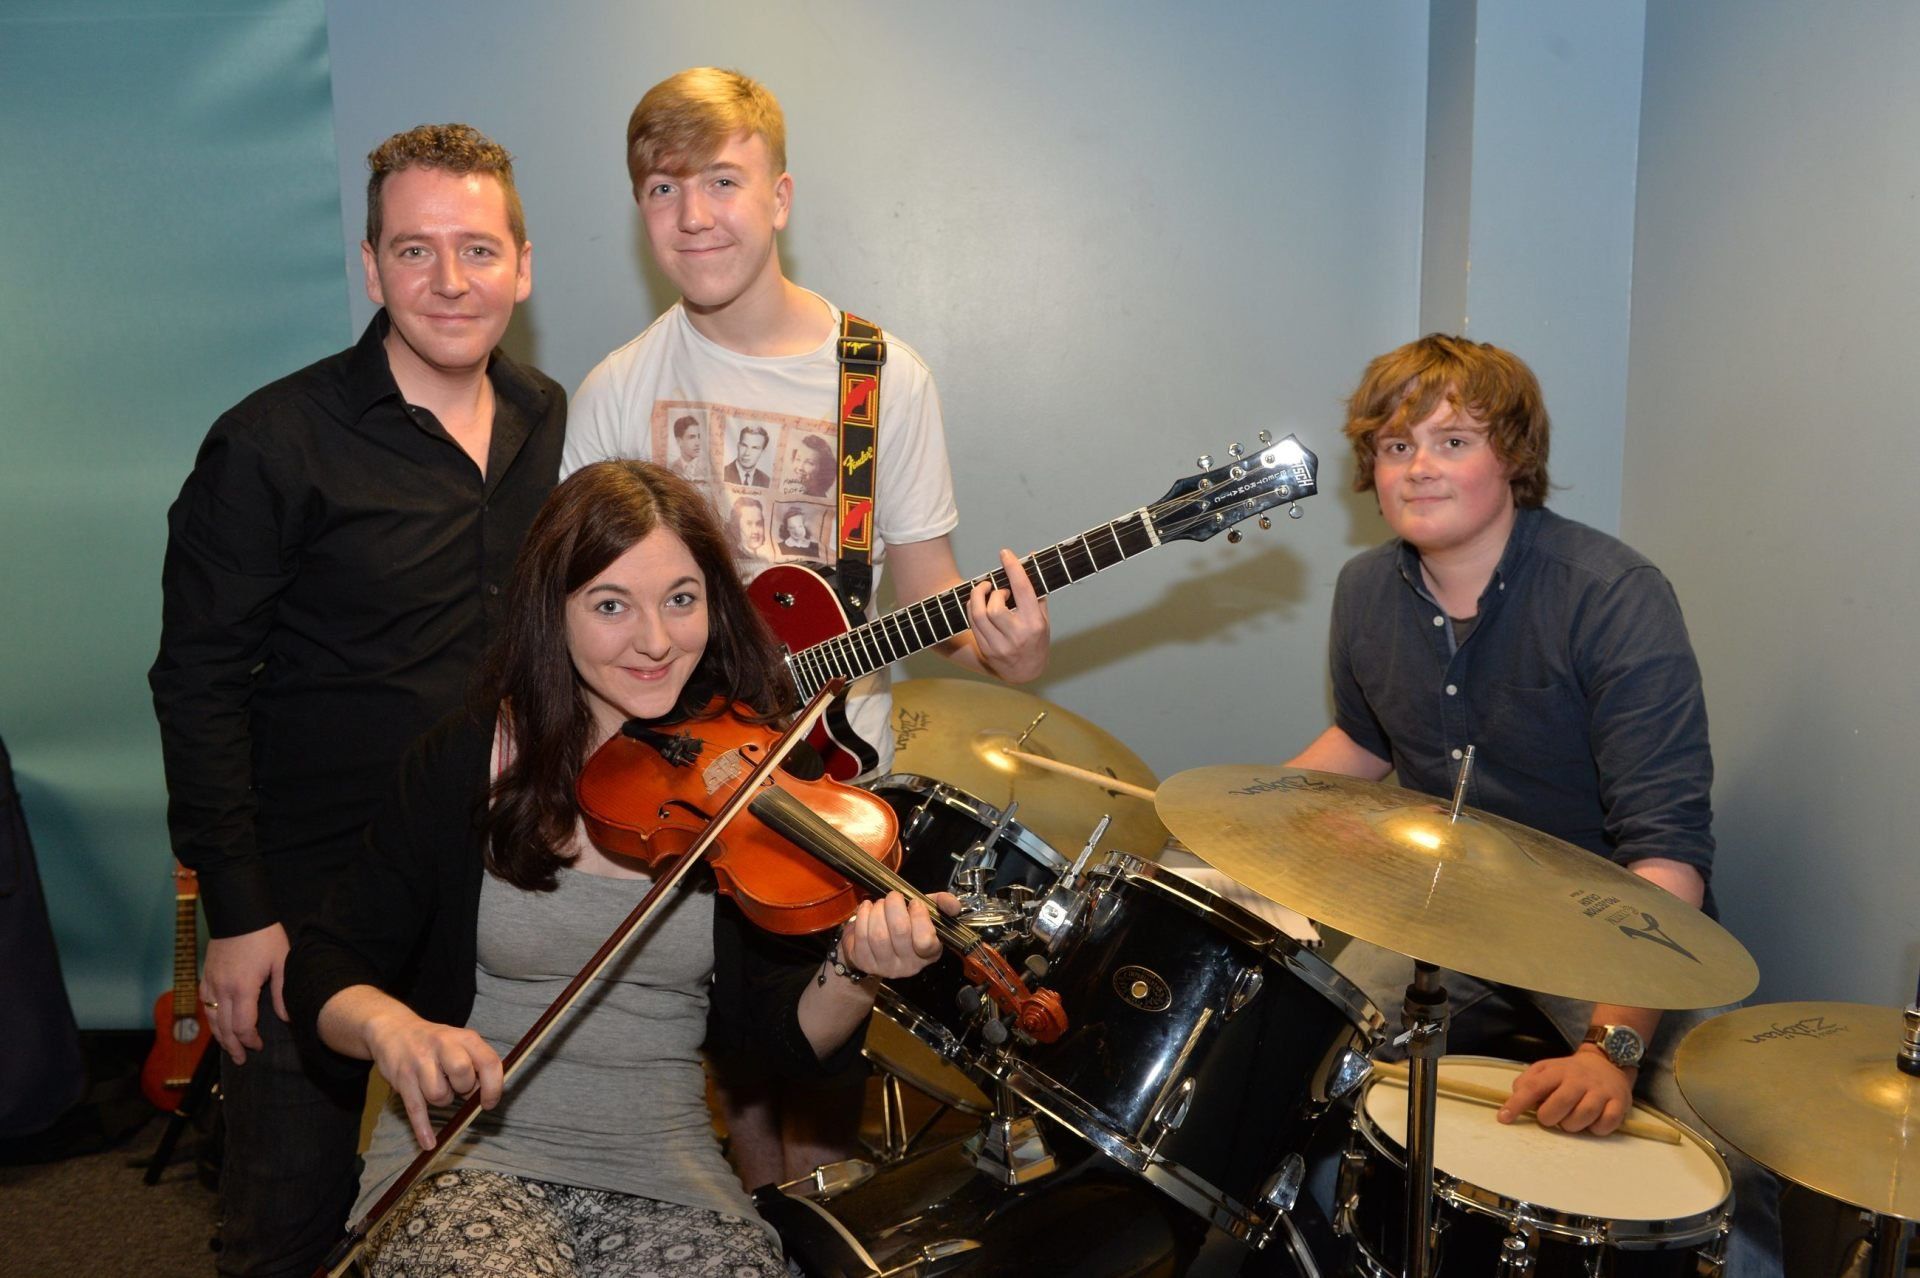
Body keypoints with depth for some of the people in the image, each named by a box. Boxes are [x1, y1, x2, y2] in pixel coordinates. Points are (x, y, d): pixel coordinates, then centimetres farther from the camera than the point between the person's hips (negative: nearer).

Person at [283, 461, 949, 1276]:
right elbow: (324, 971, 0)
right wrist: (389, 1026, -22)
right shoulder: (467, 763, -4)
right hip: (467, 1156, -2)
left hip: (667, 1177, 2)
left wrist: (855, 970, -23)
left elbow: (786, 1036, -2)